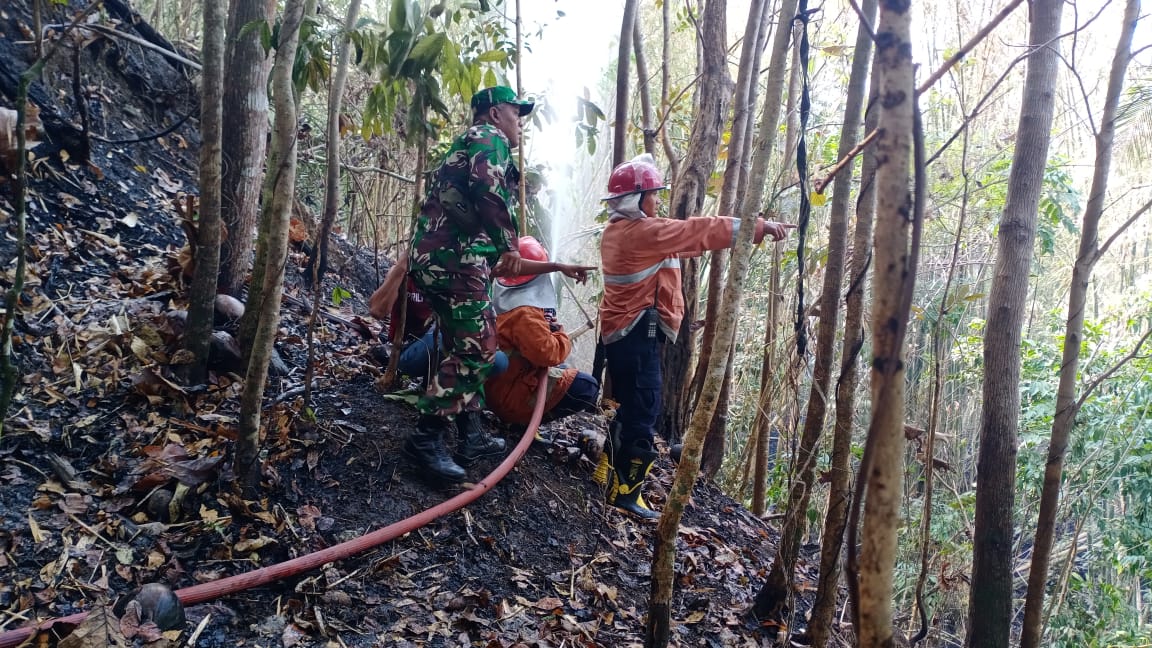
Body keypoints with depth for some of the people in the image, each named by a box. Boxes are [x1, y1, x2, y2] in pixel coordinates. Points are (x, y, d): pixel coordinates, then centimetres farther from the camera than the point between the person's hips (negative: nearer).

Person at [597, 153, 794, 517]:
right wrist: (758, 227, -13)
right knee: (643, 411, -5)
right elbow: (697, 231, -16)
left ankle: (610, 470, 31)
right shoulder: (640, 231, -16)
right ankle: (625, 493, 1)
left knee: (631, 407, 20)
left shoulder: (619, 231, 14)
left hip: (622, 332, 10)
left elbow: (682, 240, 19)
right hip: (638, 334, -10)